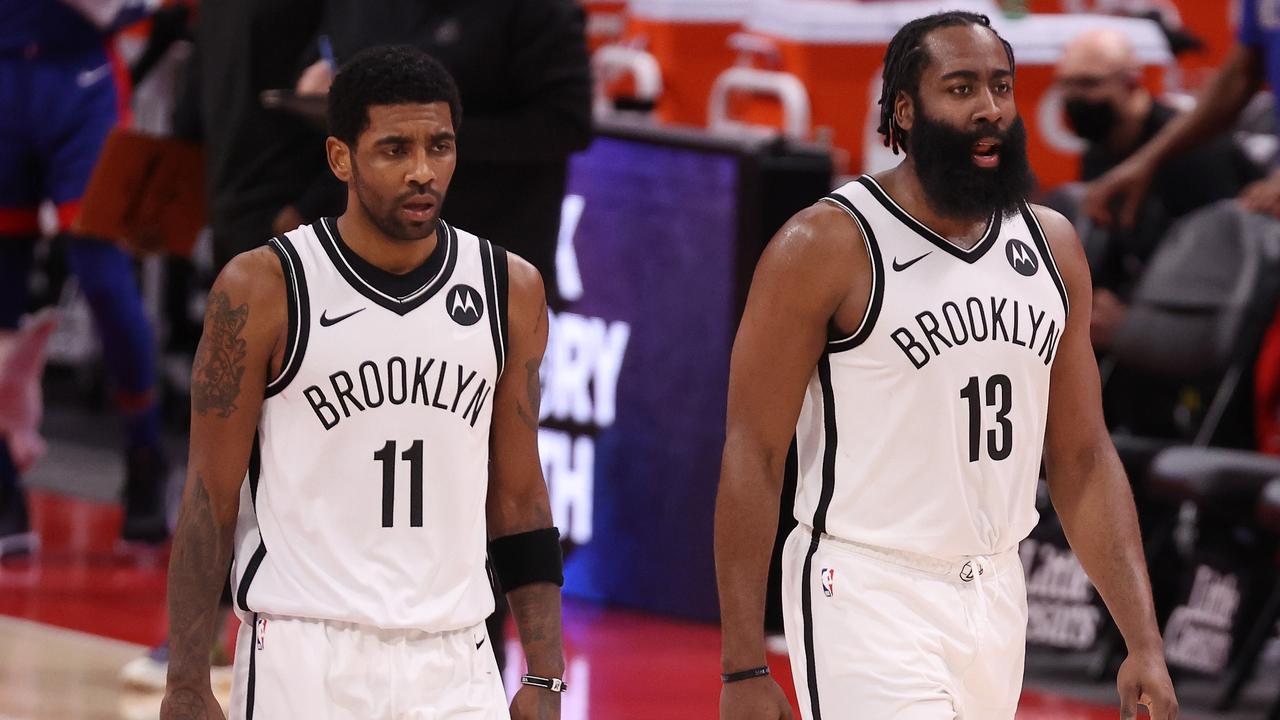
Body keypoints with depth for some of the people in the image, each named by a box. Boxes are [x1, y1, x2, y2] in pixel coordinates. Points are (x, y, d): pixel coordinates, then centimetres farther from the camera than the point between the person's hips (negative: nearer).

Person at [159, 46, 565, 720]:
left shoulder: (509, 290, 6)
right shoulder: (262, 290, -5)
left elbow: (518, 498, 12)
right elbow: (210, 500, -3)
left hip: (454, 664, 3)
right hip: (303, 661, -3)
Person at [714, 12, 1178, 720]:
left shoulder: (1051, 246, 9)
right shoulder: (826, 246, -9)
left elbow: (1083, 460, 12)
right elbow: (752, 457, -10)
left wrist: (1144, 643, 3)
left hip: (995, 601, 6)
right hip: (869, 601, -6)